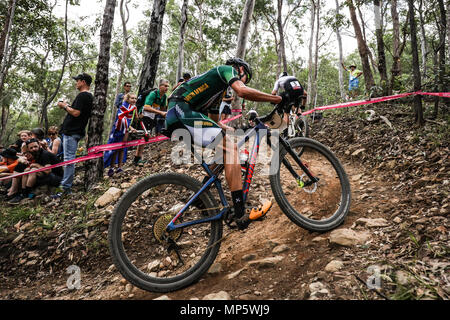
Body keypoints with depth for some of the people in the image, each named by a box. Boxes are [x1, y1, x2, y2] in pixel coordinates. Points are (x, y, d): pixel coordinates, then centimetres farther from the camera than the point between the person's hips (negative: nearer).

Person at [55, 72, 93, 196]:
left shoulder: (82, 95, -13)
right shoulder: (90, 96, 18)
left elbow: (76, 113, -22)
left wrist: (65, 106, -7)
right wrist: (68, 106, 18)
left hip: (72, 132, -11)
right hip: (76, 131, 11)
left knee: (69, 159, -10)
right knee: (70, 159, 16)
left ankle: (66, 188, -9)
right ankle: (67, 184, 23)